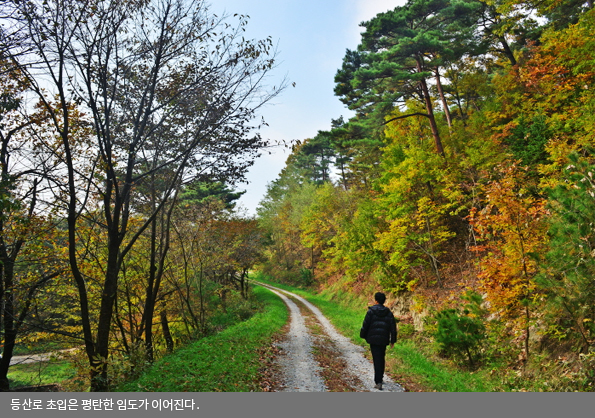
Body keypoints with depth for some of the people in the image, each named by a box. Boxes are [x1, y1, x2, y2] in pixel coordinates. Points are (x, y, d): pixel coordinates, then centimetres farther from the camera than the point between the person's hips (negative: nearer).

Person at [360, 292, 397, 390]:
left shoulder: (371, 311, -7)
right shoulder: (389, 313, 4)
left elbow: (365, 325, -6)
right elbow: (393, 327, 5)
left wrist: (363, 336, 7)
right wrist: (393, 340, 12)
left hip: (373, 339, -4)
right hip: (384, 340, 4)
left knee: (377, 360, -4)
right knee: (381, 359, 20)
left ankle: (378, 382, -11)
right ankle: (380, 378, 32)